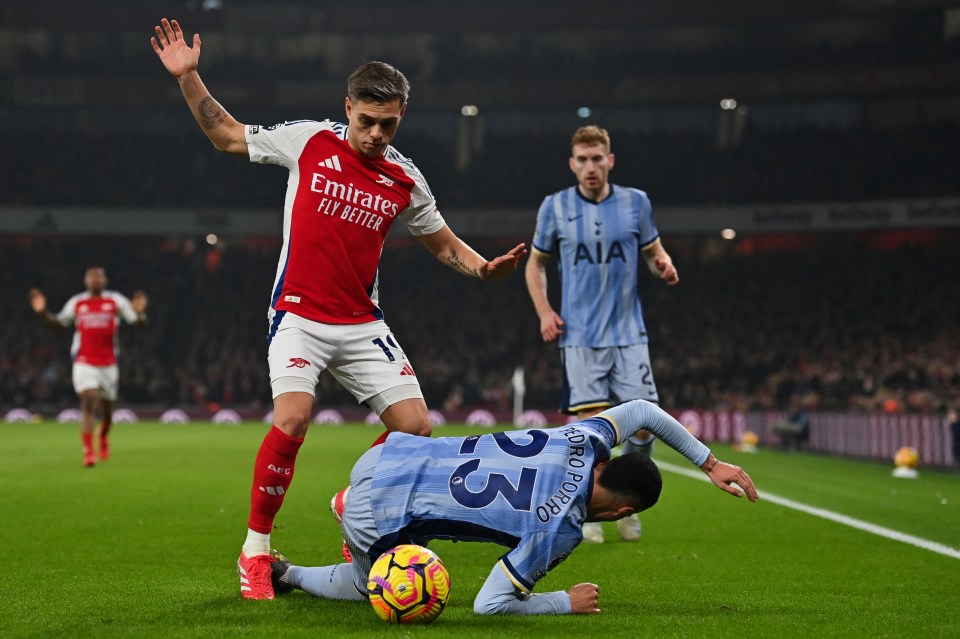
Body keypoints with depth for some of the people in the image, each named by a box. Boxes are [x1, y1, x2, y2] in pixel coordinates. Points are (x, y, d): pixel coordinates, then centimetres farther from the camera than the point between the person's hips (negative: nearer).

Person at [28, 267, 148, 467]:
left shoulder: (116, 300, 3)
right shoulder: (76, 303, 6)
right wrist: (42, 311, -1)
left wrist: (139, 312, -21)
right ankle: (88, 452, -17)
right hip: (84, 363, -1)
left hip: (108, 363, 1)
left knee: (106, 407, 11)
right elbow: (58, 323, 14)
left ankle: (103, 436, 45)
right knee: (88, 401, -17)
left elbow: (138, 322, 1)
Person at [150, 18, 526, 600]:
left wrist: (484, 268, -4)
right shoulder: (308, 141, -4)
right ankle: (256, 551, -7)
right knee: (293, 420, -24)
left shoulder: (406, 181, 3)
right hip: (298, 315, -3)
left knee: (416, 426, -5)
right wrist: (188, 77, 0)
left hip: (362, 325, 4)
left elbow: (444, 243, 16)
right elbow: (226, 135, 9)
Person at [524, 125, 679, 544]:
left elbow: (653, 251, 15)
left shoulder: (636, 202, 4)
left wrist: (664, 266, -9)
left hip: (628, 333, 2)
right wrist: (544, 312, -1)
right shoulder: (555, 207, 1)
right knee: (589, 422, -8)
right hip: (579, 336, -1)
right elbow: (536, 262, 12)